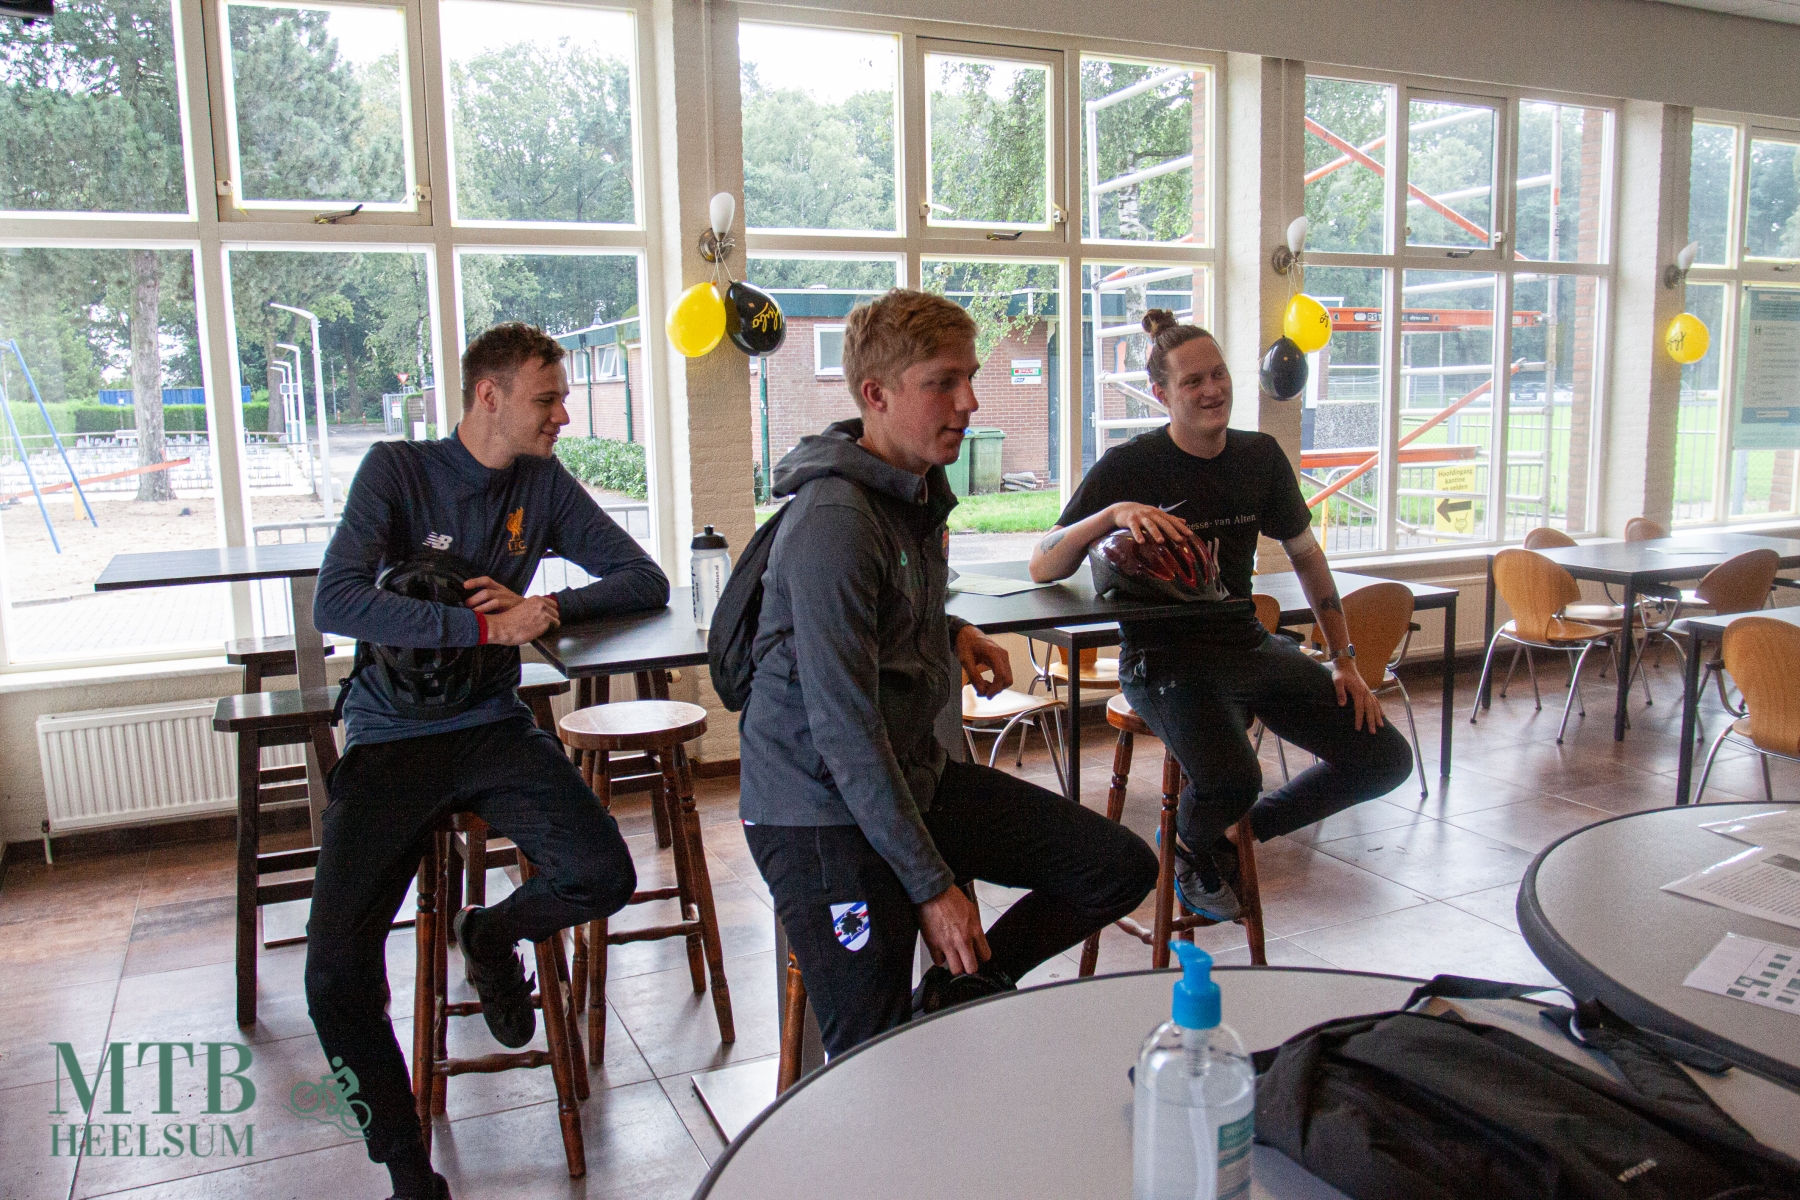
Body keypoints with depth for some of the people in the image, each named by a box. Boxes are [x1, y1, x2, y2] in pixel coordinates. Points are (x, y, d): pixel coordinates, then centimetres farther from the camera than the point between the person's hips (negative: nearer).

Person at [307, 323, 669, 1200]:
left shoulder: (544, 484, 3)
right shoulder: (398, 469, -7)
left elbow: (646, 581, 2)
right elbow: (337, 602, -20)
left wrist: (548, 608, -14)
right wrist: (484, 626, -24)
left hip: (494, 729, 3)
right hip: (391, 740, -2)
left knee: (603, 877, -21)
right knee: (336, 972, -13)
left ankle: (490, 936, 14)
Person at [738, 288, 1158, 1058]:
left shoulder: (921, 489, 6)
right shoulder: (833, 524, -23)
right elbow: (844, 730, -24)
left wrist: (953, 634, 2)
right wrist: (932, 886, -20)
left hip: (915, 774, 9)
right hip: (824, 809, -8)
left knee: (1121, 868, 4)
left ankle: (959, 996, 14)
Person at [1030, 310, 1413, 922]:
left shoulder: (1260, 456, 7)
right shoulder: (1129, 467, -9)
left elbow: (1305, 554, 18)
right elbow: (1041, 567, -13)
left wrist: (1344, 660, 14)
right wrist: (1114, 512, -30)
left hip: (1248, 642, 6)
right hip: (1165, 656, -6)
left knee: (1386, 758, -1)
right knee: (1230, 781, -33)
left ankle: (1245, 829, 21)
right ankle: (1193, 848, 7)